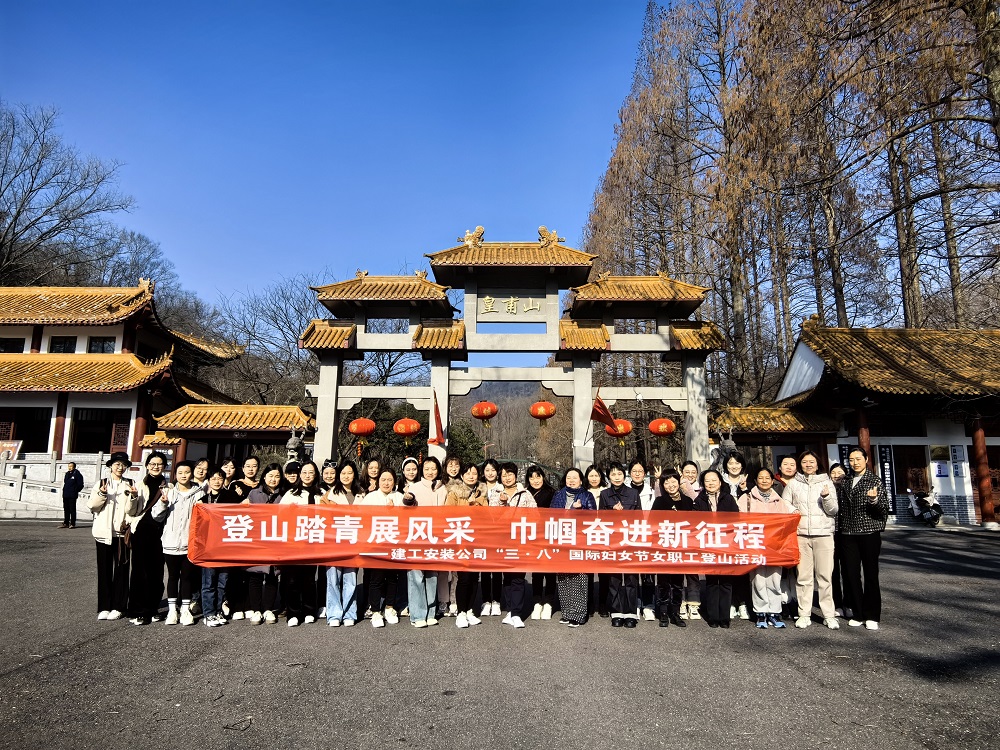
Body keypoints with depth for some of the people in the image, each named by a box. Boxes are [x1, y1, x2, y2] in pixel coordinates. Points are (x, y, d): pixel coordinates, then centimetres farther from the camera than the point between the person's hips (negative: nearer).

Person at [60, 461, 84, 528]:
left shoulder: (77, 474, -6)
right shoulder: (66, 474, 16)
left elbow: (80, 485, -7)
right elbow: (65, 483, 23)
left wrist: (75, 491, -9)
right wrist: (64, 490, 12)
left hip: (72, 495, -7)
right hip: (65, 495, 7)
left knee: (72, 510, -4)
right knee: (66, 510, 10)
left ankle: (72, 524, -1)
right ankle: (66, 523, 16)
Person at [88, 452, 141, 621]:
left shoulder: (130, 485, 4)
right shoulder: (101, 483, 6)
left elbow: (131, 511, -1)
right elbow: (92, 507, 1)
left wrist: (133, 497, -18)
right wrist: (101, 494, -15)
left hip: (122, 532, 0)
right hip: (104, 532, 1)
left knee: (121, 570, 2)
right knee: (104, 569, 4)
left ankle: (118, 607, 10)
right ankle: (104, 607, 12)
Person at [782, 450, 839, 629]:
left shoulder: (826, 482, 8)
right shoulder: (793, 484, 9)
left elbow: (833, 510, 4)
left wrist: (826, 497, -13)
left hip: (824, 534, 0)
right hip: (800, 534, 0)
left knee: (825, 576, -1)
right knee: (803, 576, 2)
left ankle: (829, 615, 8)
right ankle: (803, 615, 9)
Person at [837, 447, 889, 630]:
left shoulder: (875, 480, -1)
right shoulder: (844, 483, 11)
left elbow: (884, 508, -9)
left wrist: (874, 499, -27)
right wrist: (838, 529, 7)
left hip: (869, 533, -4)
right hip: (848, 534, 4)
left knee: (871, 574, 3)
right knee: (851, 574, 4)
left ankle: (872, 616, 13)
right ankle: (857, 613, 16)